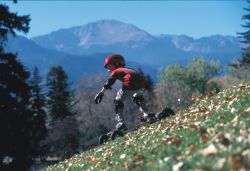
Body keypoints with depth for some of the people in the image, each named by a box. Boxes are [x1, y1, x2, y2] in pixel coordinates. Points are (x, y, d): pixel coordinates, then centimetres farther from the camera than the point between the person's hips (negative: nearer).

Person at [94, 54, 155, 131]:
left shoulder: (116, 71, 20)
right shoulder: (129, 70, 38)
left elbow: (109, 82, 6)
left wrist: (101, 93, -1)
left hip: (130, 85, -6)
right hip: (141, 85, 6)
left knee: (118, 102, 13)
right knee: (138, 97, 37)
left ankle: (120, 123, 4)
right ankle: (146, 114, 23)